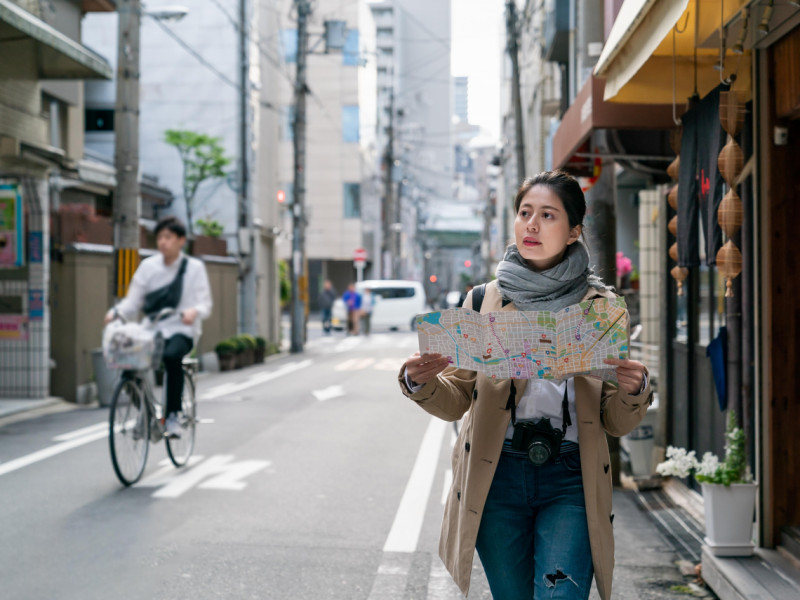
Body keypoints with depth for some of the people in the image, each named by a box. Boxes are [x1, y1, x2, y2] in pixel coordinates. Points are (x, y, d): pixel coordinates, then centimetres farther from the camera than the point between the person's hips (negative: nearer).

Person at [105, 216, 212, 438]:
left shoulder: (194, 267, 3)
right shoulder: (148, 266, 9)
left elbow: (205, 303, -3)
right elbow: (133, 301, 6)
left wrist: (194, 311, -27)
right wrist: (116, 312, -15)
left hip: (182, 331, -3)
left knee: (171, 356, -36)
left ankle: (172, 415, -21)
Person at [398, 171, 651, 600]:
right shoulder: (485, 300, 9)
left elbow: (615, 422, 8)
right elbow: (456, 400, 9)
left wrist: (632, 391, -14)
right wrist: (422, 383, -11)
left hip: (570, 477, -1)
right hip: (497, 473, 1)